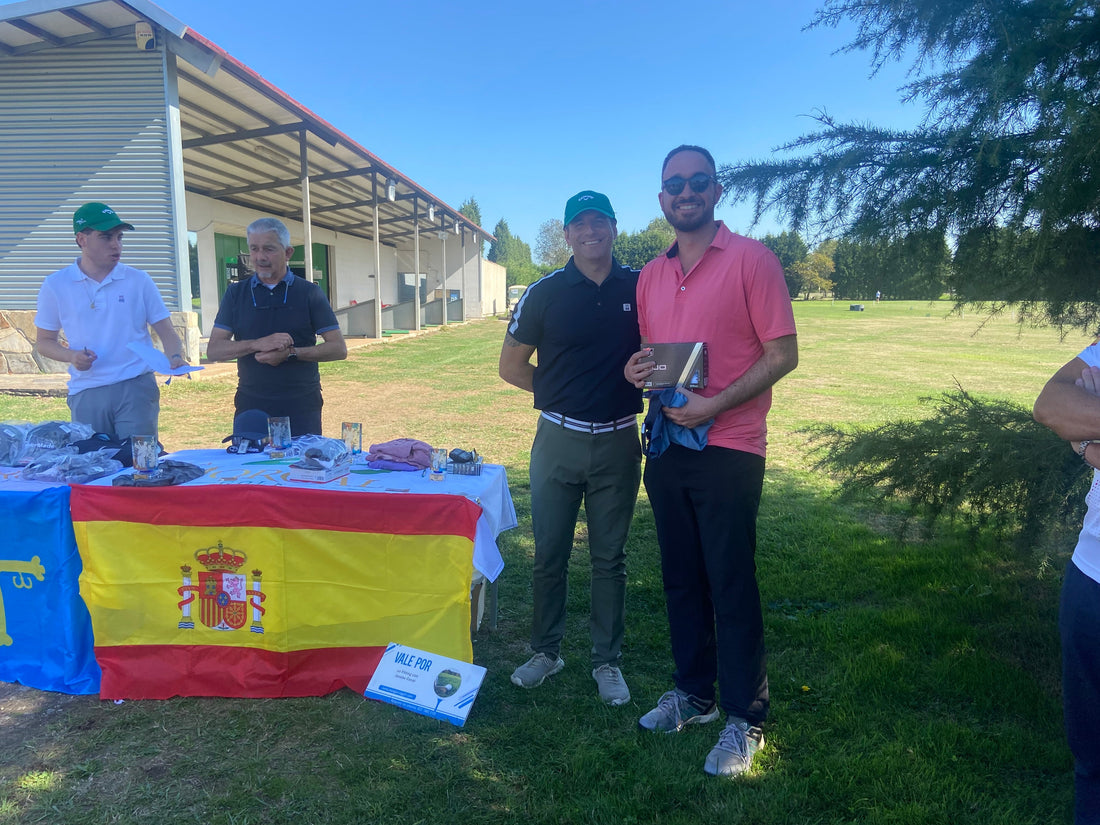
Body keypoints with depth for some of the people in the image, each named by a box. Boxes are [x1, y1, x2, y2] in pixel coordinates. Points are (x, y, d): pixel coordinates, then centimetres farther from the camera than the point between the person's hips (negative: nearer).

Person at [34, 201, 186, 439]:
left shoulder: (138, 281, 4)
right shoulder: (56, 285, 5)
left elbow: (166, 332, 4)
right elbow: (44, 341, 12)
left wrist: (176, 358, -16)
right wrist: (71, 356, -8)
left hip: (136, 387, -1)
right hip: (86, 393, 1)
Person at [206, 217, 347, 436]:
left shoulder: (308, 292, 4)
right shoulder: (236, 293, 10)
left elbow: (339, 349, -2)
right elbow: (213, 351, 3)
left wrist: (290, 353, -15)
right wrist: (258, 344, -14)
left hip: (302, 409, -1)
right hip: (251, 408, 2)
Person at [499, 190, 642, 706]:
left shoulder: (641, 288, 3)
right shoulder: (545, 293, 0)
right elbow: (511, 365, 6)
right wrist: (563, 393, 0)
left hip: (618, 442, 1)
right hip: (559, 440, 0)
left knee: (610, 558, 10)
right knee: (549, 555, 9)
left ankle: (607, 661, 25)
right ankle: (546, 651, 28)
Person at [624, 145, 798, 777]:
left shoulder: (751, 259, -7)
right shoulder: (651, 275, 12)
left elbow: (783, 354, -11)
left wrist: (713, 405, -19)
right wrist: (637, 369, -2)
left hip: (727, 449, -6)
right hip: (667, 446, 6)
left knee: (731, 585, 2)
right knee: (682, 578, 15)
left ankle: (746, 719, 19)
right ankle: (694, 694, 33)